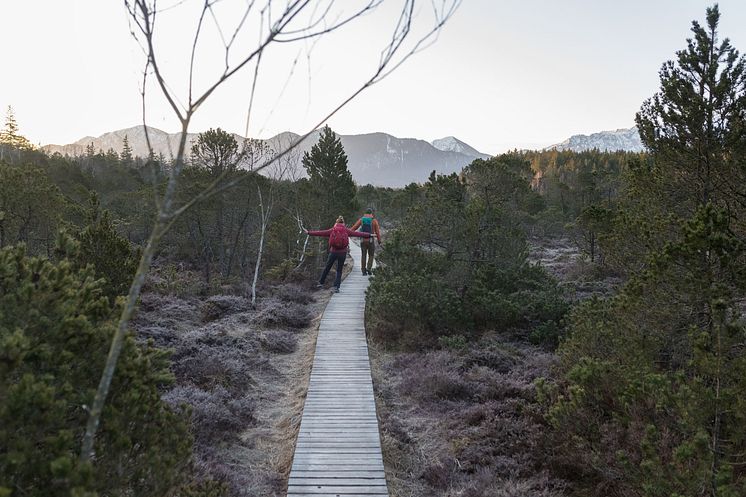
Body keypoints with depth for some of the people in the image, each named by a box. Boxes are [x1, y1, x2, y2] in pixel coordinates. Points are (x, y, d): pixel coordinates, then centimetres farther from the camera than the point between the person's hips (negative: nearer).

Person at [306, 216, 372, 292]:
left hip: (333, 252, 0)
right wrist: (369, 235, 7)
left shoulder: (332, 230, 3)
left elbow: (321, 233, 6)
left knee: (327, 268, 17)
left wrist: (309, 232, 15)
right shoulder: (346, 230, 1)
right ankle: (337, 287, 4)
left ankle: (321, 282, 27)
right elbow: (357, 233, 2)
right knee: (339, 270, 10)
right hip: (342, 253, 0)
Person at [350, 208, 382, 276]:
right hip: (371, 241, -2)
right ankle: (369, 268, -4)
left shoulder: (361, 220, 3)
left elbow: (353, 228, -2)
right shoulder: (374, 220, -2)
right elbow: (377, 232, -2)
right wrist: (379, 241, 9)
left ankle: (364, 271, 10)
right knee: (371, 255, 13)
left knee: (363, 256, 10)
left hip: (363, 240, 2)